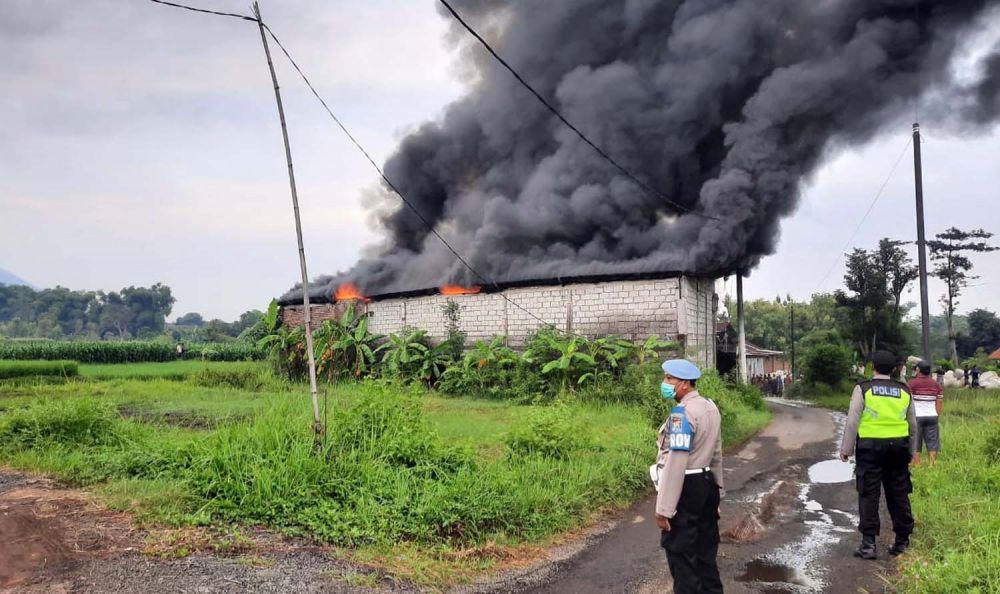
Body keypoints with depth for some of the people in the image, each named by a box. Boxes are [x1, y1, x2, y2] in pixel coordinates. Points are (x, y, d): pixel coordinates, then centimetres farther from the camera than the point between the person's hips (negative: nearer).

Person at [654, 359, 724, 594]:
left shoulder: (682, 412, -20)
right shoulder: (710, 407, 8)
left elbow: (676, 462, -24)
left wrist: (664, 508, -21)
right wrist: (717, 487, 26)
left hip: (686, 488, -9)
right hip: (707, 484, 9)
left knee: (681, 554, 2)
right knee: (706, 549, 19)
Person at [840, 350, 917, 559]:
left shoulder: (863, 389, -5)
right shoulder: (904, 391, 9)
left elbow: (852, 422, -8)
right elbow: (913, 425, 15)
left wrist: (846, 449, 0)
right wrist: (911, 451, 25)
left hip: (870, 447, -4)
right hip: (898, 447, 4)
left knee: (869, 495, 0)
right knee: (898, 495, 12)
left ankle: (868, 543, -2)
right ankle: (902, 541, 19)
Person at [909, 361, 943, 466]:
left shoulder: (912, 383, -6)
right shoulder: (935, 384, 9)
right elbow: (939, 403, 9)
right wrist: (937, 416, 16)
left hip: (917, 416, -4)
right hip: (932, 416, 4)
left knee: (915, 443, 0)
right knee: (932, 442, 7)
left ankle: (917, 464, -1)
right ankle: (933, 464, 6)